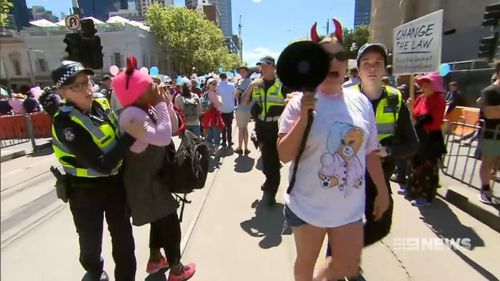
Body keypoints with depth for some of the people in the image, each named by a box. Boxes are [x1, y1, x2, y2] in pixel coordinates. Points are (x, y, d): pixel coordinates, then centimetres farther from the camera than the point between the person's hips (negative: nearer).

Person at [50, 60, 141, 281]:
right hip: (86, 190, -5)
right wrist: (130, 136, -35)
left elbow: (117, 136, 9)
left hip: (115, 181, 5)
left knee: (123, 236, 16)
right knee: (91, 239, 19)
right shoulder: (66, 123, -25)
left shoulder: (101, 104, -5)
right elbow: (103, 165, -31)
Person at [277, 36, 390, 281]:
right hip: (308, 206, -3)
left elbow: (371, 152, 8)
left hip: (350, 207, 4)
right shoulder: (300, 103, -12)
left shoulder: (361, 102, 0)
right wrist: (303, 116, -25)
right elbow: (284, 156, -16)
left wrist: (382, 191, 12)